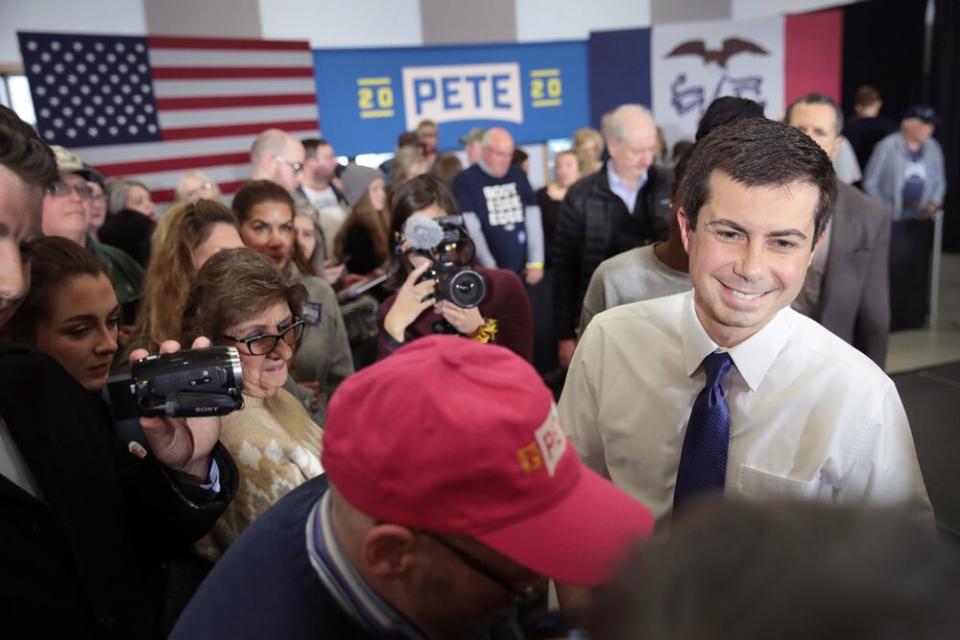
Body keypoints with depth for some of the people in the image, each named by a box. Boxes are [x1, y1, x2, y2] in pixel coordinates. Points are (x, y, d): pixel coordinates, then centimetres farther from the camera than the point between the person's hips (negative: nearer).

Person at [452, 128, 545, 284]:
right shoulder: (465, 180, -2)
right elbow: (471, 229, -9)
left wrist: (536, 263, -1)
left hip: (523, 272, 4)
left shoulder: (518, 176, 11)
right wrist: (491, 267, -15)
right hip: (487, 274, -4)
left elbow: (533, 221, 7)